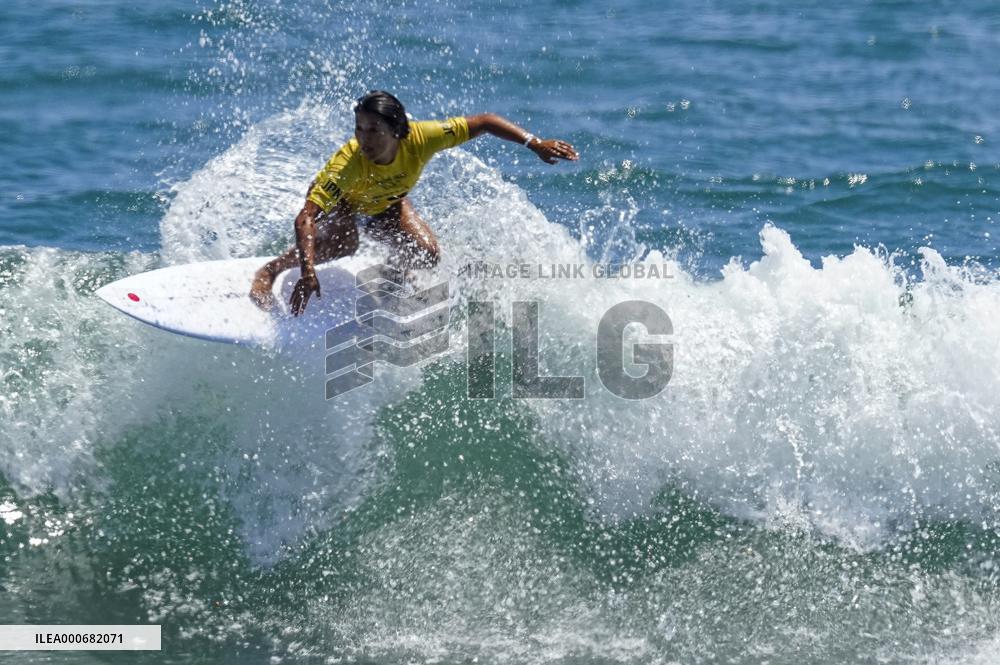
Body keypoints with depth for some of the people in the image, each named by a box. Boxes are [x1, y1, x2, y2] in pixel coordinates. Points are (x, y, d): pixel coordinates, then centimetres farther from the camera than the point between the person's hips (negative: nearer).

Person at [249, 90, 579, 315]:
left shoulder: (421, 138, -38)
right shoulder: (347, 164, -46)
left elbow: (484, 122, -27)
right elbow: (304, 220, -51)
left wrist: (535, 143, -32)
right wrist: (308, 274, -63)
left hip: (384, 203, 4)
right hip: (335, 200, -4)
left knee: (426, 255, -13)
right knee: (344, 242, -35)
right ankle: (269, 271, -14)